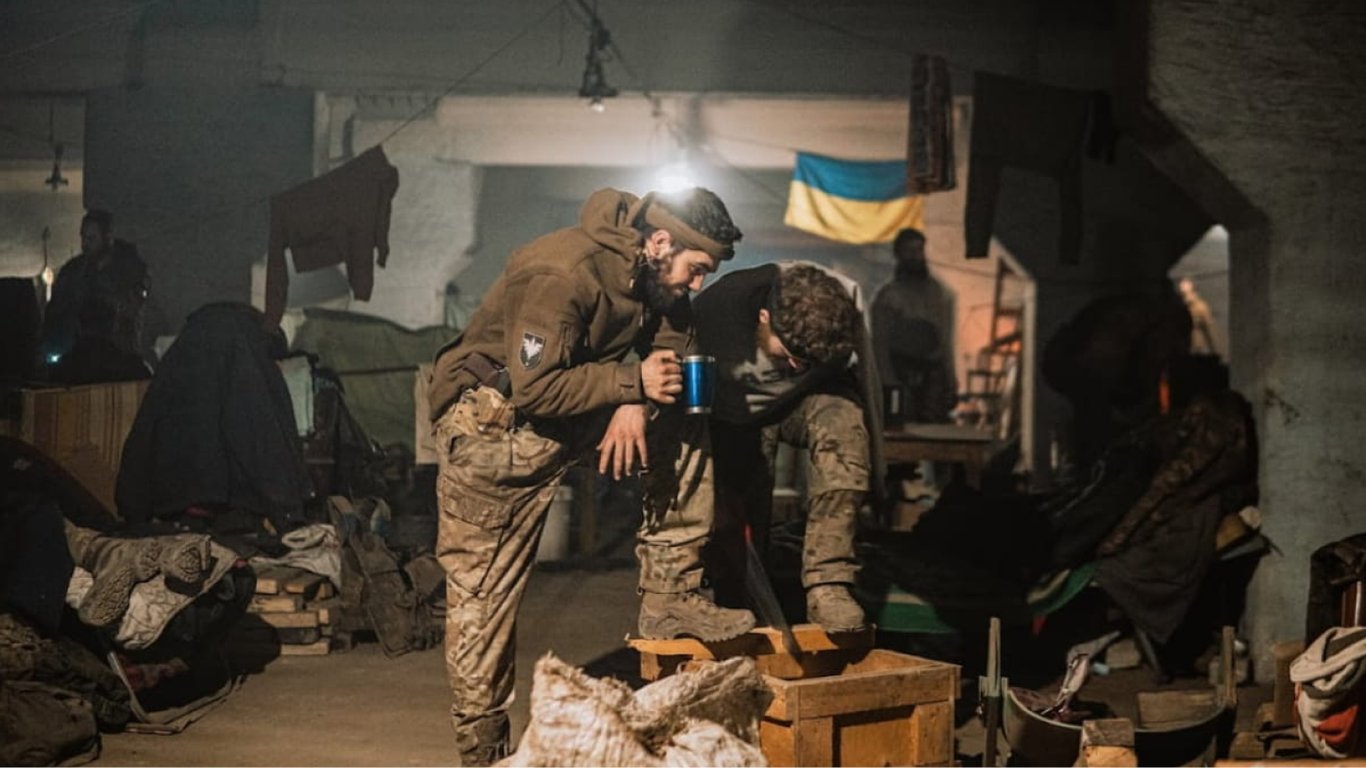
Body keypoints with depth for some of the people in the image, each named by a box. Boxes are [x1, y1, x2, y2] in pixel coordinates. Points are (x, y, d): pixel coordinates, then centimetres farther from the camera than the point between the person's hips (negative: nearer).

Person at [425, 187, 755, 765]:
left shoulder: (653, 276, -4)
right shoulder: (560, 276, -28)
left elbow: (670, 340, 2)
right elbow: (533, 390, -31)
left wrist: (635, 405, -18)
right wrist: (632, 382, -28)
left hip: (577, 410, 7)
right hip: (492, 419, -7)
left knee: (685, 434, -5)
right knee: (484, 588, -2)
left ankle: (670, 600, 1)